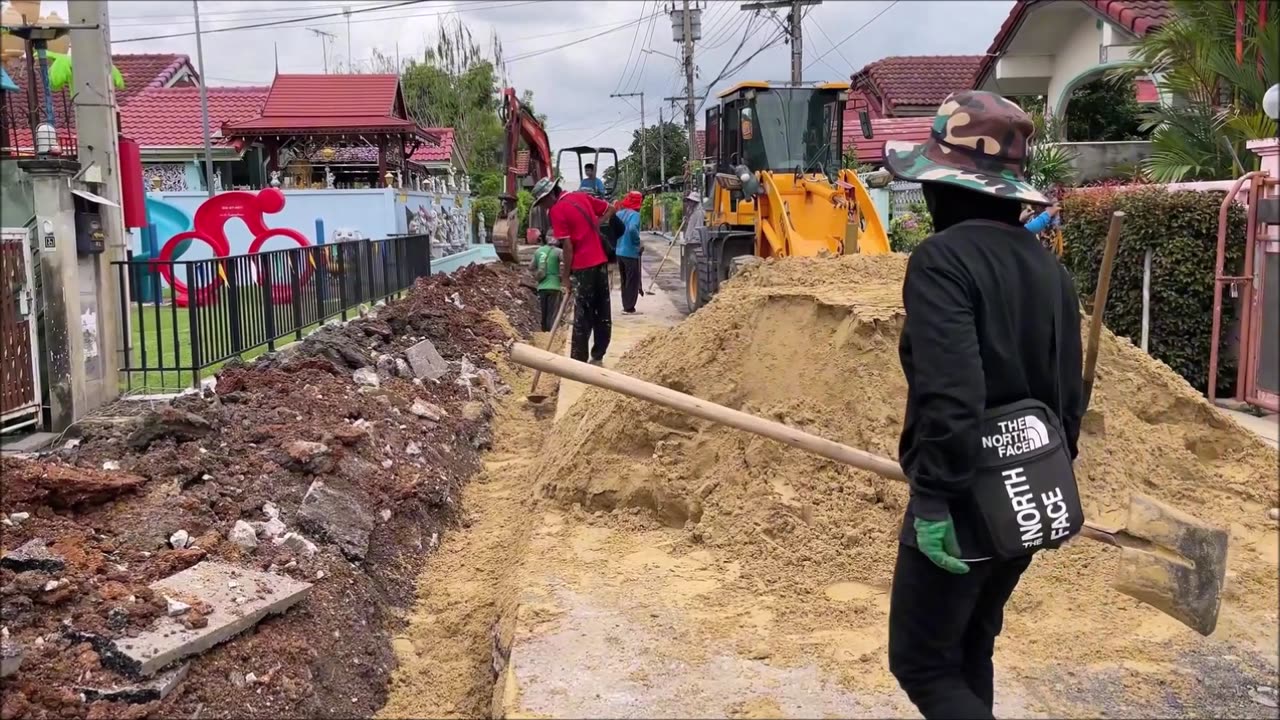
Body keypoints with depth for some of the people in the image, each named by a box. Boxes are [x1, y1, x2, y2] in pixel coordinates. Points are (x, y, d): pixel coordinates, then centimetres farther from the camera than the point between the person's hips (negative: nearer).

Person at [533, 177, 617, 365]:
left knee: (583, 316, -2)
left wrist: (565, 276, -7)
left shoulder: (556, 210, -11)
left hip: (584, 266, -7)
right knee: (602, 312, 11)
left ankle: (578, 361, 2)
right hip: (601, 261, 7)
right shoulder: (581, 197, 10)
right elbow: (610, 209, 18)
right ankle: (598, 356, 19)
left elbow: (567, 246, -14)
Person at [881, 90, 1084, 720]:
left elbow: (949, 393, -29)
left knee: (921, 663, 6)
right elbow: (1068, 396, 11)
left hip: (965, 508, -8)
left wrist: (935, 496, -24)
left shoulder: (944, 257, -18)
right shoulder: (1047, 266, 7)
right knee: (969, 652, 23)